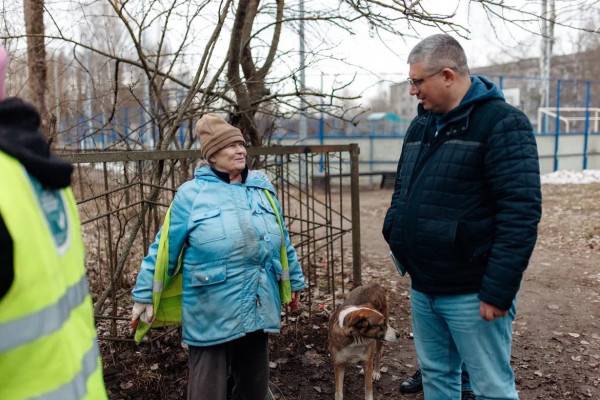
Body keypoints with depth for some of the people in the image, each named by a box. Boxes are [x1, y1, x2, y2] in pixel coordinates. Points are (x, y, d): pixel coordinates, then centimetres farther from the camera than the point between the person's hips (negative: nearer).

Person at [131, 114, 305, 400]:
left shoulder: (262, 188, 6)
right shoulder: (191, 193, -7)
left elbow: (282, 241, 15)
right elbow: (164, 248, -3)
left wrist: (295, 280, 21)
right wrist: (144, 295, -2)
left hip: (257, 310, 4)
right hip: (211, 317, -4)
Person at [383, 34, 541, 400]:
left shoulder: (502, 123, -13)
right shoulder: (421, 125, 11)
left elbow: (521, 212, -20)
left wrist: (498, 290, -21)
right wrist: (394, 232, 6)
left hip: (472, 292, -7)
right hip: (423, 287, 7)